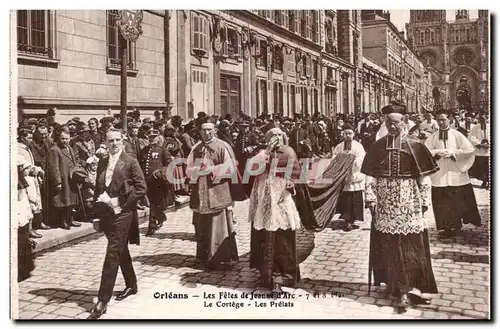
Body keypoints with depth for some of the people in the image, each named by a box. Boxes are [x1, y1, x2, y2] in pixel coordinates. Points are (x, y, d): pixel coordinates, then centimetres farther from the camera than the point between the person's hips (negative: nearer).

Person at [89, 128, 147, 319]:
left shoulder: (130, 162, -6)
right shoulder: (102, 164, 10)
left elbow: (141, 188, -9)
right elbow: (98, 190, 14)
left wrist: (119, 202, -14)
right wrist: (97, 215, 9)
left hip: (122, 214, -6)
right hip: (106, 214, 6)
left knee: (112, 255, -7)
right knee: (121, 252, 18)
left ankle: (103, 300, -4)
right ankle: (131, 285, 35)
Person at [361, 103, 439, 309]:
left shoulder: (414, 146, -1)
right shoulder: (378, 146, 4)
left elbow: (424, 177, 2)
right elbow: (370, 176, 3)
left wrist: (424, 201, 0)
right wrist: (371, 199, -3)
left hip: (409, 201, -1)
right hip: (385, 201, 2)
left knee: (409, 244, -1)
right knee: (388, 244, 4)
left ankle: (404, 289, 7)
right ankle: (394, 282, 17)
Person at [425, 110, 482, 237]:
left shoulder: (457, 135, 1)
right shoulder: (433, 137, 7)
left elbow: (469, 150, -4)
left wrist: (452, 152, -12)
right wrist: (437, 152, -13)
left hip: (456, 173, -1)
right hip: (439, 175, 1)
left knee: (460, 201, 3)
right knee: (442, 202, 1)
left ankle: (455, 225, 22)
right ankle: (448, 227, 12)